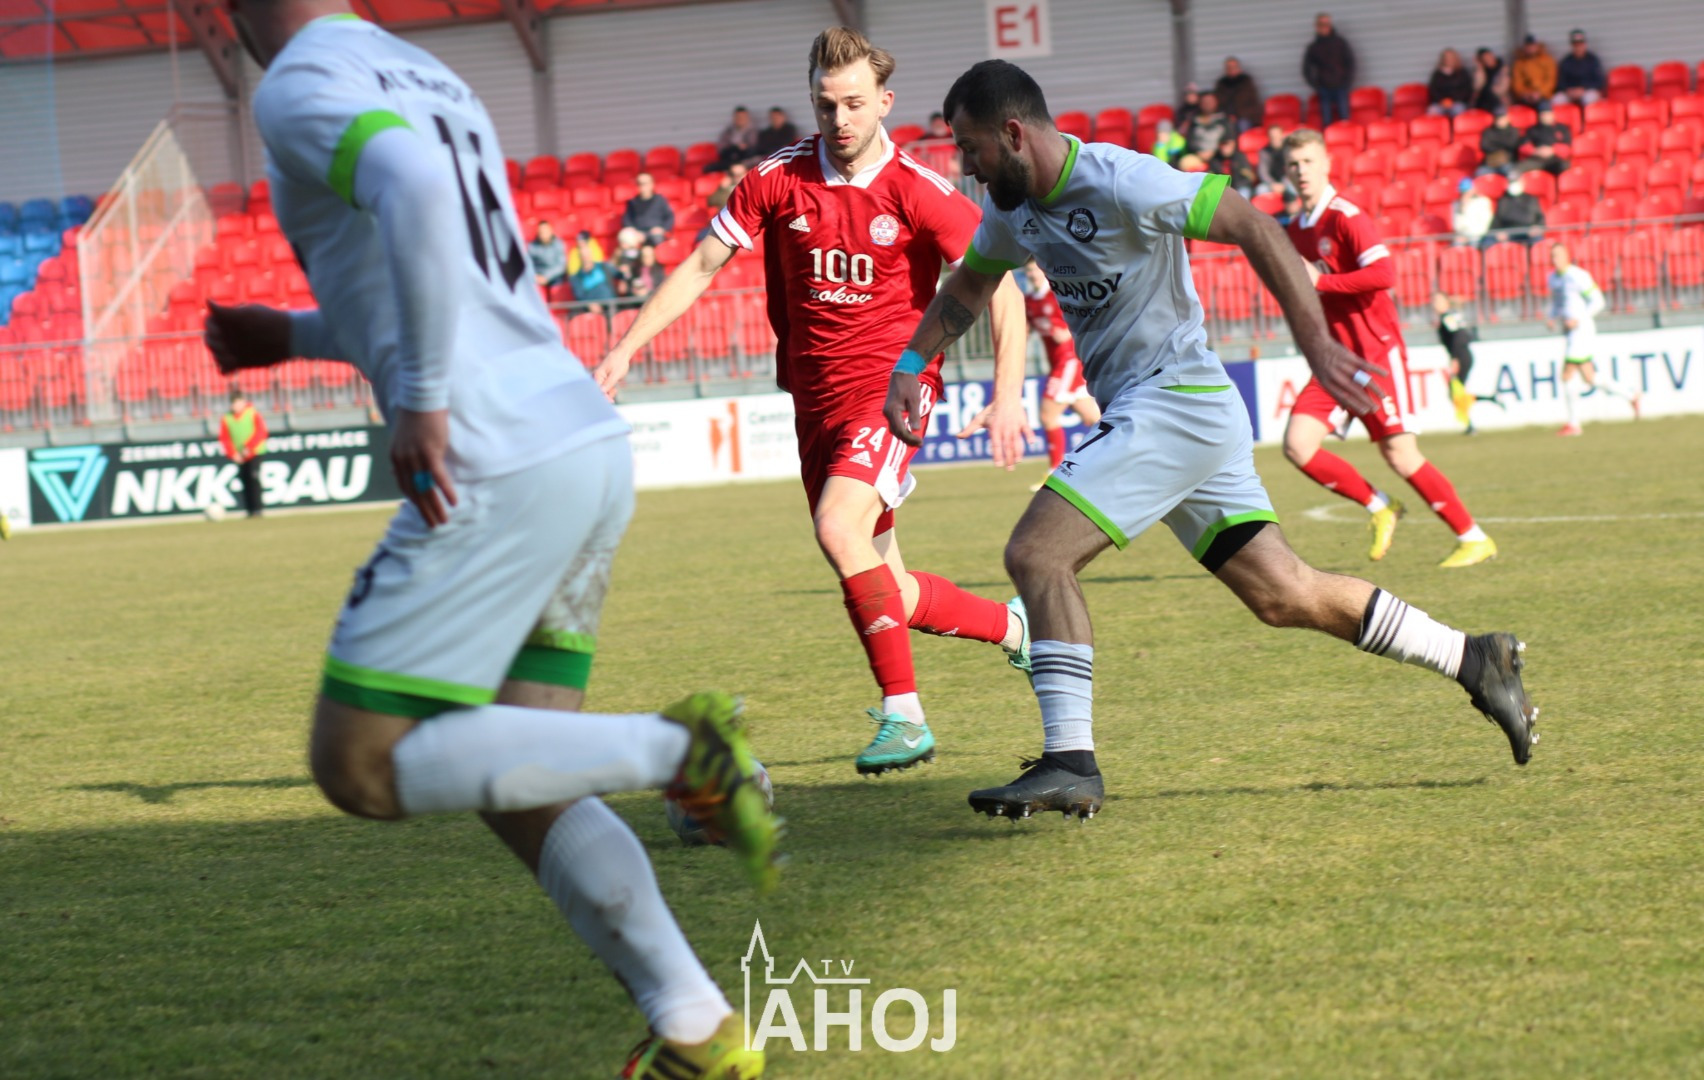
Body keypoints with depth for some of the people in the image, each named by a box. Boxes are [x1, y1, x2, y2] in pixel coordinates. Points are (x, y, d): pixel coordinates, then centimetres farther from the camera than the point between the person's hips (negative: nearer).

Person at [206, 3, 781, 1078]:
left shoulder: (299, 88, -6)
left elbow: (416, 188, -28)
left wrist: (421, 402, -23)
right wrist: (298, 334, 37)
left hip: (495, 473, -9)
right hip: (593, 441, 9)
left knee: (362, 767, 0)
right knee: (514, 783, 15)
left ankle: (678, 749, -9)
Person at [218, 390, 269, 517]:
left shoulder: (253, 414, -3)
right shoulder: (226, 419, 4)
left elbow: (261, 432, -8)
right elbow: (224, 439, 4)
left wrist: (249, 448, -16)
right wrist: (233, 454, -9)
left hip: (254, 453, -4)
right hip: (239, 457, 4)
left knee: (254, 478, -15)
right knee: (244, 482, 4)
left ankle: (256, 509, -16)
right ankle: (249, 510, 9)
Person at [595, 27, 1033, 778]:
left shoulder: (918, 193, -10)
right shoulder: (779, 180, -1)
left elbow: (1001, 288, -7)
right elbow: (701, 267, 6)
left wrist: (1007, 396, -17)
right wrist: (625, 349, -1)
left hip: (890, 385, -5)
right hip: (815, 396, 5)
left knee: (840, 527, -29)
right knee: (881, 591, 8)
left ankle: (904, 715, -21)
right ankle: (1015, 626, 35)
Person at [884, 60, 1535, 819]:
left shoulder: (1118, 183, -18)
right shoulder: (1013, 206, 9)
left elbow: (1250, 226, -18)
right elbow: (968, 286, 27)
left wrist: (1313, 339, -23)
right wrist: (909, 365, 17)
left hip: (1173, 404, -9)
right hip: (1137, 411, 9)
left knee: (1035, 555, -17)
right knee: (1283, 595, 10)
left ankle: (1069, 763, -16)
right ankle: (1473, 660, 21)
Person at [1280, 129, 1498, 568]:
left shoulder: (1346, 217, -12)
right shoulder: (1296, 230, 12)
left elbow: (1383, 273, -25)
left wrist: (1320, 281, -20)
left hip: (1376, 350, -7)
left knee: (1399, 453, -8)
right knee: (1297, 444, -9)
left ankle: (1474, 539, 5)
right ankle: (1379, 508, 8)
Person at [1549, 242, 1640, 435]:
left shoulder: (1577, 276, -13)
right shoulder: (1553, 278, 12)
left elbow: (1597, 301, -11)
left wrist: (1578, 319, -20)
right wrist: (1552, 319, 6)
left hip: (1581, 331, -9)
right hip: (1569, 334, 9)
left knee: (1568, 375, -9)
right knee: (1590, 378, 10)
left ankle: (1573, 424, -2)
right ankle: (1630, 395, 24)